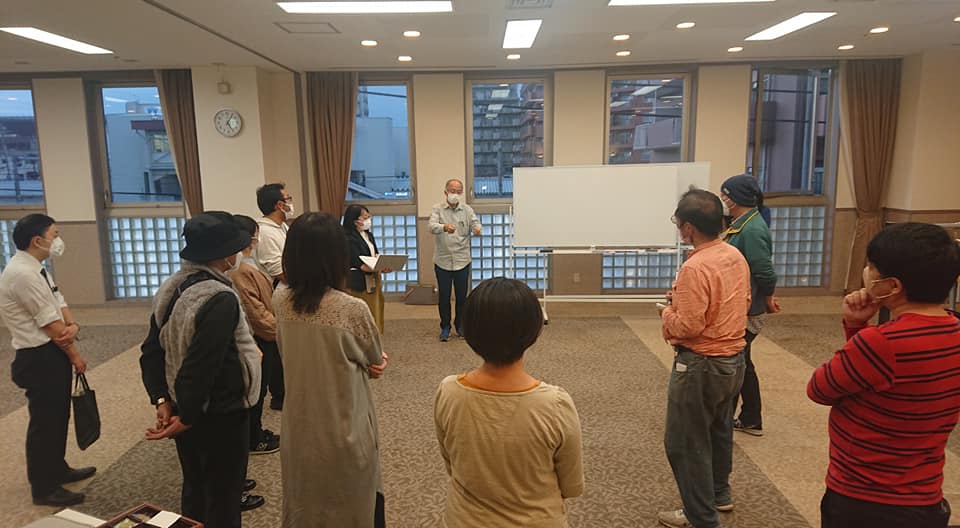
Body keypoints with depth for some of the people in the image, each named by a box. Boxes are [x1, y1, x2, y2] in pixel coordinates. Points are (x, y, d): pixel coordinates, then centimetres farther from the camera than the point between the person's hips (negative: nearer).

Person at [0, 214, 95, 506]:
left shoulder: (36, 270, 10)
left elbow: (60, 307, 10)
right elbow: (51, 325, -19)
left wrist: (73, 326, -13)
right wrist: (75, 355, -7)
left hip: (54, 353, 10)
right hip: (40, 358, -10)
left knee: (58, 416, 22)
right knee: (44, 421, 3)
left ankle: (57, 469, 39)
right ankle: (44, 488, 18)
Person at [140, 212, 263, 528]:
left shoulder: (171, 287, 3)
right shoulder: (220, 299, -25)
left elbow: (152, 351, 5)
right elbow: (203, 366, -27)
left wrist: (161, 399, 2)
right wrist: (187, 417, -17)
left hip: (184, 406, 9)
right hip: (221, 416, -8)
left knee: (194, 491, 23)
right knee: (222, 501, 8)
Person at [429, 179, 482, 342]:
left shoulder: (467, 209, 4)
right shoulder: (437, 209, -2)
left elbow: (475, 223, -10)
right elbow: (432, 227, -18)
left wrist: (477, 229, -35)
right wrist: (444, 227, -40)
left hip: (462, 260, 1)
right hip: (443, 260, -1)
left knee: (462, 296, 8)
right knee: (444, 296, 5)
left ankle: (460, 325, 25)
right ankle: (445, 327, 19)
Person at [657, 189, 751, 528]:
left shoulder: (695, 267, -26)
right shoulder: (736, 256, 1)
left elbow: (688, 326, -26)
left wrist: (667, 312, -6)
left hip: (701, 365, -9)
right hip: (734, 359, 9)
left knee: (685, 443, 6)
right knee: (719, 430, 26)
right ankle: (720, 495, 44)